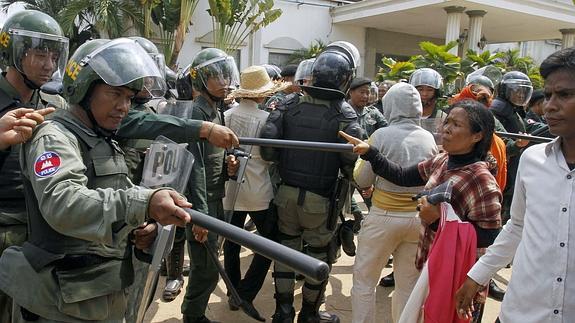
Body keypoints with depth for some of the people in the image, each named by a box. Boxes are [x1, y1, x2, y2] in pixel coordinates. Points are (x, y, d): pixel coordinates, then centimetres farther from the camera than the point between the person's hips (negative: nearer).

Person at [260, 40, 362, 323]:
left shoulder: (289, 106, -5)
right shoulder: (345, 114, -13)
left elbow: (267, 147, -11)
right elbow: (351, 163, -19)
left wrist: (287, 160, 7)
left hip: (287, 192, 3)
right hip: (320, 199, -3)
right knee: (319, 256, 15)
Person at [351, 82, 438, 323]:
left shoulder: (381, 136, -12)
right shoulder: (429, 139, 0)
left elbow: (362, 180, -9)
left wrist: (364, 157, 9)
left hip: (384, 215, -4)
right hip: (418, 217, 5)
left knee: (364, 281, 11)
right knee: (408, 285, 16)